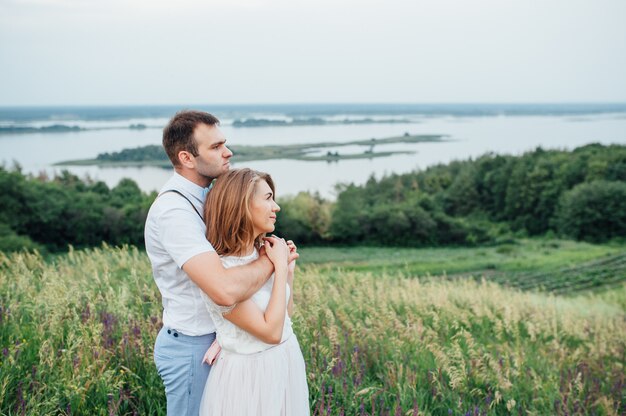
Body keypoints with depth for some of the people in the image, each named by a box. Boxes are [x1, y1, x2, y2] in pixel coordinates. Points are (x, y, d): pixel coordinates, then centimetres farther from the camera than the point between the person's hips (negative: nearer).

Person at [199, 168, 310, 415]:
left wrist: (289, 269, 2)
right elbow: (271, 332, -24)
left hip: (286, 363, 7)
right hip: (249, 375, -7)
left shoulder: (263, 253, 0)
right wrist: (280, 268, -19)